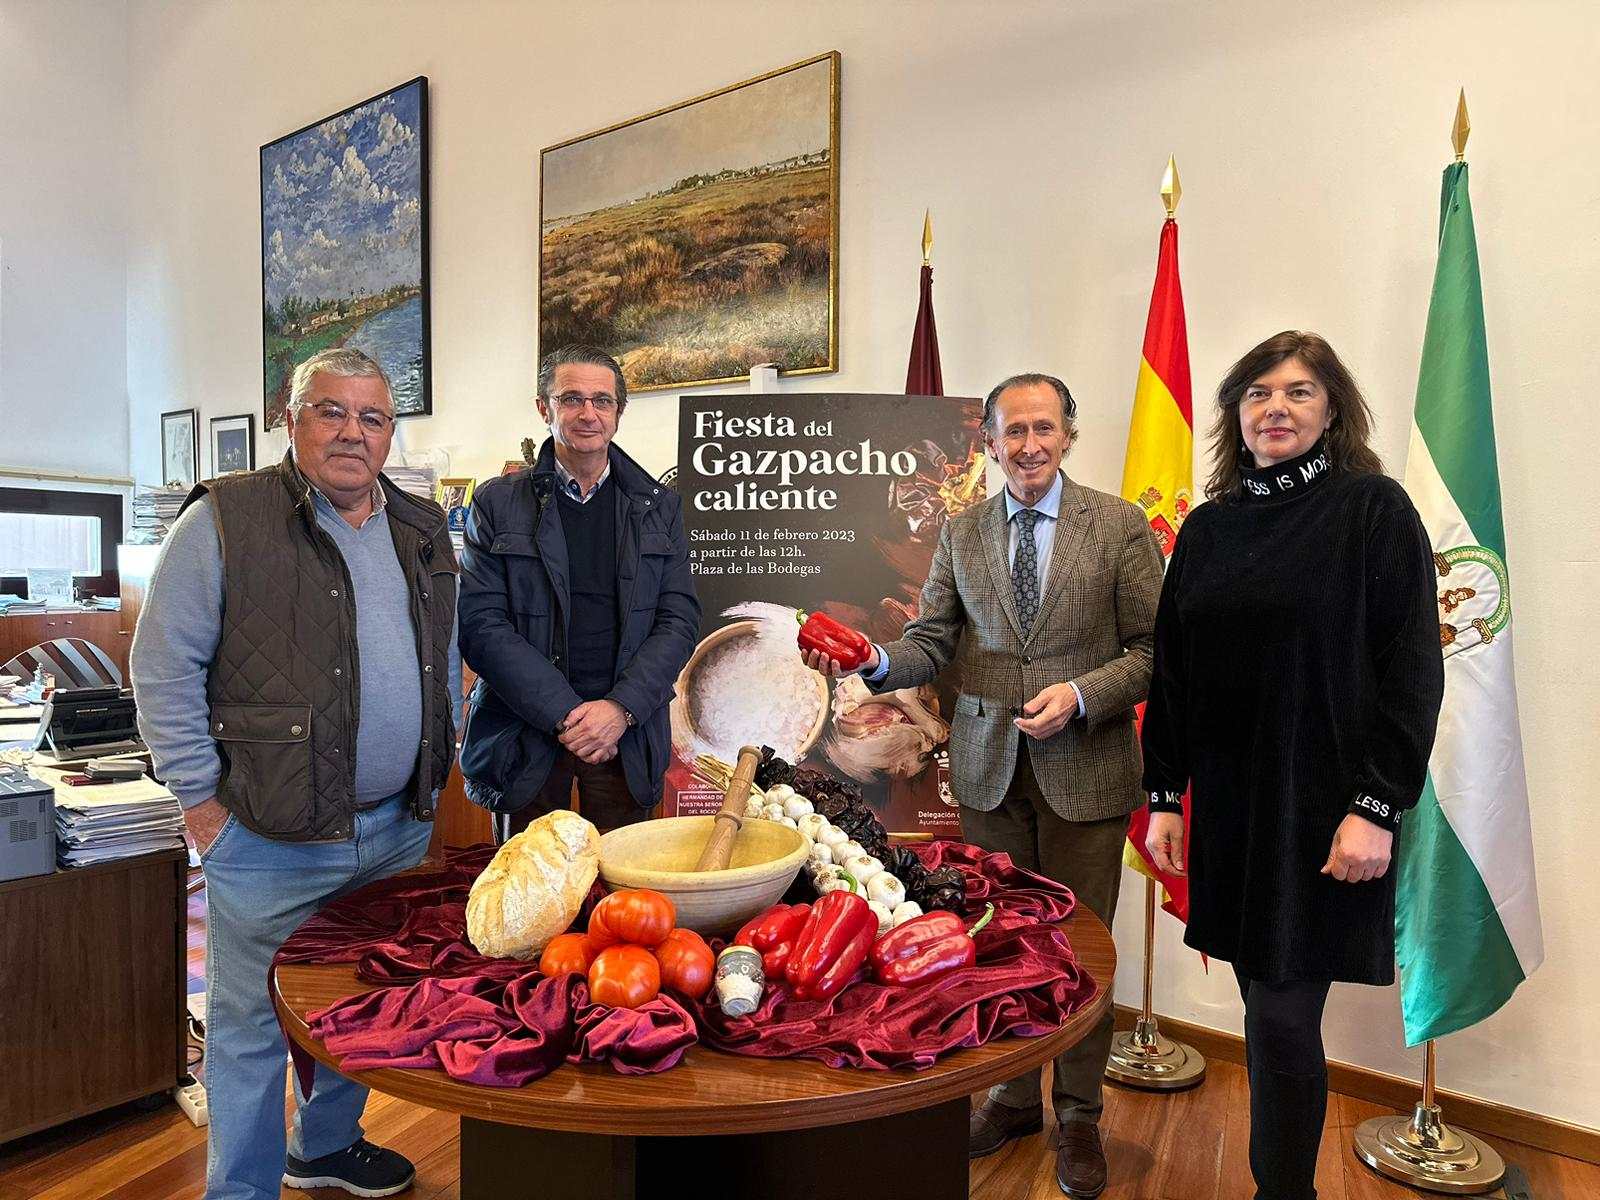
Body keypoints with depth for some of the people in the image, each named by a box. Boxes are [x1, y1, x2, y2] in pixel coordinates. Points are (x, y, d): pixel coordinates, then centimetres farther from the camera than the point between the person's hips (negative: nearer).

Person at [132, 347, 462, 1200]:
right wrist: (201, 801, -10)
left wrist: (439, 763, 14)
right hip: (269, 837, -5)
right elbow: (164, 668, -9)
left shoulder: (423, 530, 9)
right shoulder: (224, 521, -8)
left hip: (398, 829, 6)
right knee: (251, 1025, 8)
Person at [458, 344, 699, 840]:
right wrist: (565, 714, -14)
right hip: (525, 736, -1)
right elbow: (482, 627, -5)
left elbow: (679, 620, 2)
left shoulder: (659, 508, 8)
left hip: (627, 735, 1)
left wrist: (621, 708, -12)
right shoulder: (498, 503, 2)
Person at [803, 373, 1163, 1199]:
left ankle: (1078, 1115, 30)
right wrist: (875, 662, -16)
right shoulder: (961, 535, 7)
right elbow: (933, 642, 4)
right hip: (989, 768, 3)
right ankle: (1015, 1097, 34)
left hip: (1083, 769, -2)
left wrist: (1081, 695, -17)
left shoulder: (1119, 526, -2)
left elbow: (1151, 650, -2)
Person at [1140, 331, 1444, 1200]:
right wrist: (1164, 795, 7)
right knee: (1269, 1008, 13)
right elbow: (1172, 671, 9)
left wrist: (1377, 806, -13)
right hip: (1226, 806, 4)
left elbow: (1411, 670, -8)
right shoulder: (1208, 527, 8)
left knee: (1282, 1014, -1)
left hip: (1318, 809, -4)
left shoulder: (1374, 509, -4)